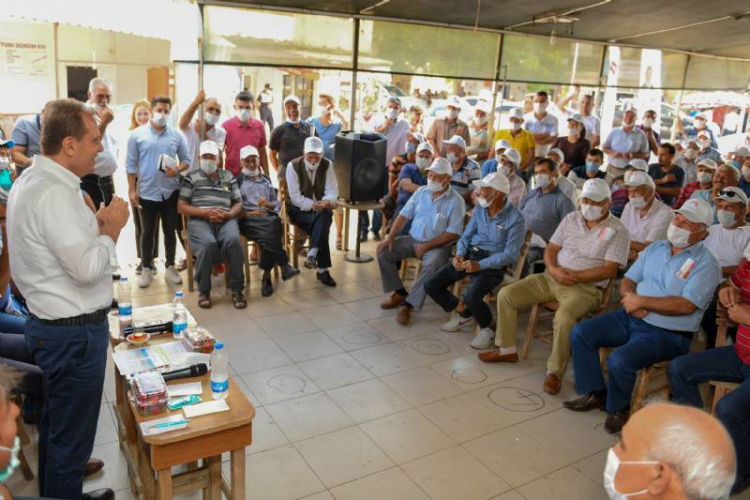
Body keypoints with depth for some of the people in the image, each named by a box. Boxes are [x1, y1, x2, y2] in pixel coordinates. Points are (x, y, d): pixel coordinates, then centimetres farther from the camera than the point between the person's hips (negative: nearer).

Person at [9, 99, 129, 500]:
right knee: (71, 439, 7)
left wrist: (97, 223, 5)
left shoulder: (34, 180, 9)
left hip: (51, 326, 11)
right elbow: (87, 268, -28)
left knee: (54, 428, 26)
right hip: (73, 332, -11)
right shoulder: (53, 192, -24)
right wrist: (112, 227, -13)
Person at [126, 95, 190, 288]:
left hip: (170, 191, 1)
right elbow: (131, 165, 0)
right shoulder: (137, 135, -2)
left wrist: (177, 170, -15)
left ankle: (170, 267, 22)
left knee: (170, 231, 10)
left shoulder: (177, 135, 3)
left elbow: (186, 160, 7)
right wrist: (132, 190, -4)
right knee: (147, 232, 8)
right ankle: (146, 268, 19)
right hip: (146, 192, -1)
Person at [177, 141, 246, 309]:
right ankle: (204, 291, -18)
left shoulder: (228, 176, 20)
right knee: (208, 243, -35)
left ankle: (237, 290, -21)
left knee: (234, 240, -33)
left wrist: (228, 214, -6)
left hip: (225, 220, 2)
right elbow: (181, 207, 5)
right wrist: (205, 212, -10)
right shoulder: (192, 177, 12)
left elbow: (238, 203, 17)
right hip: (199, 220, -2)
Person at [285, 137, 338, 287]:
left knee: (324, 218, -35)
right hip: (299, 209, -3)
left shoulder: (327, 165, 1)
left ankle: (312, 255, -44)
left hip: (321, 208, 3)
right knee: (322, 226, -32)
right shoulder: (293, 166, -9)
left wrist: (327, 202, -31)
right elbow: (295, 197, -14)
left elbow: (332, 191, -7)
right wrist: (313, 205, -28)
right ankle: (322, 269, -31)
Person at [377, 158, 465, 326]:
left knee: (432, 264, -36)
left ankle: (408, 304, -23)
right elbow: (404, 215, 5)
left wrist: (426, 246, -19)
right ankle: (400, 292, 2)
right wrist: (390, 237, -10)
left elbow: (453, 233, -14)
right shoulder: (421, 192, 6)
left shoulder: (456, 201, -9)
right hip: (412, 239, 5)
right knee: (383, 251, -11)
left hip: (438, 245, -5)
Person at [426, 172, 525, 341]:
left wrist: (480, 265, -24)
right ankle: (464, 313, 17)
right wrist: (459, 255, -9)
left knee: (471, 297, -33)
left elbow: (510, 254, -17)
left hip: (493, 263, -6)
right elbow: (466, 236, 12)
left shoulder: (515, 218, -12)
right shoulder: (479, 209, 7)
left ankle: (488, 327, 0)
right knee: (431, 285, -4)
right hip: (469, 254, 7)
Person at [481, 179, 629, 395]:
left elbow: (609, 271, -11)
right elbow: (551, 249, 10)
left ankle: (554, 371, -15)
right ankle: (507, 349, 8)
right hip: (552, 278, 6)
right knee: (506, 294, -7)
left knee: (564, 317, -36)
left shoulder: (618, 230, -5)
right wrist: (553, 269, -12)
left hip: (586, 287, -5)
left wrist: (574, 276, -17)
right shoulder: (571, 218, 10)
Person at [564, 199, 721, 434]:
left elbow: (686, 306, -21)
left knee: (620, 360, -30)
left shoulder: (705, 263, -10)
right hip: (631, 318, 7)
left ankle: (618, 408, 2)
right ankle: (595, 392, 9)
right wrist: (631, 299, -12)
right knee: (580, 333, -7)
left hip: (667, 333, -7)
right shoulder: (655, 248, 11)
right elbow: (627, 281, 11)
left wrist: (642, 301, -17)